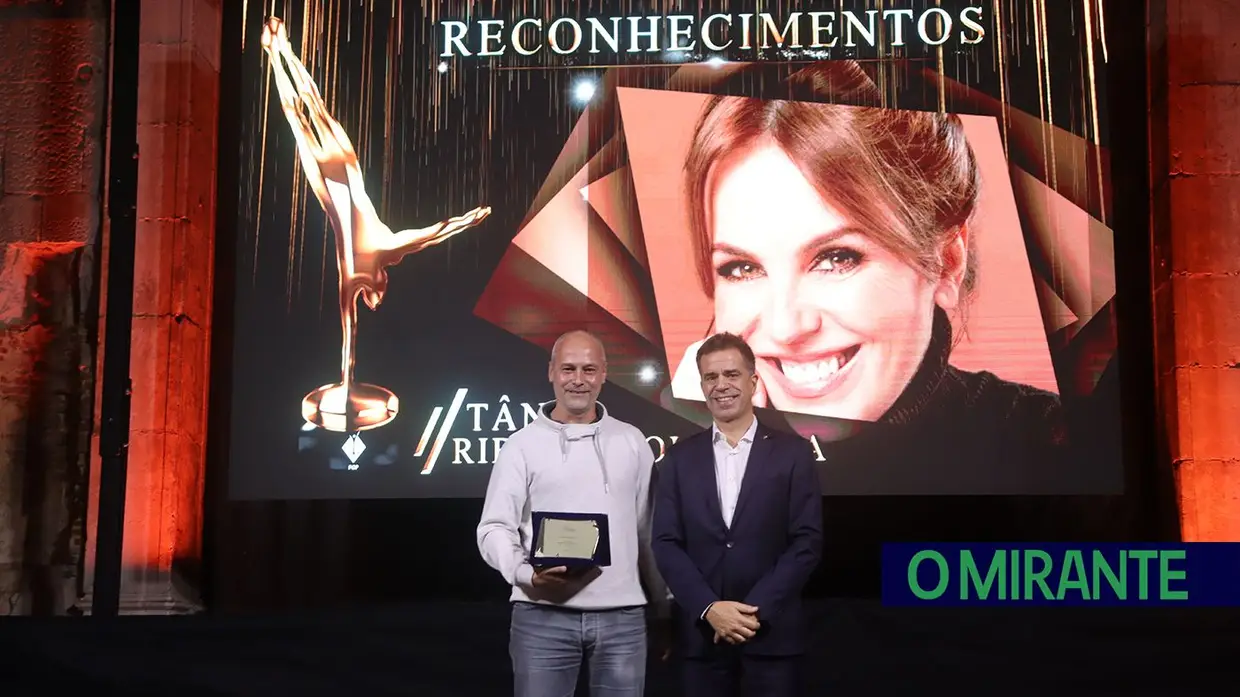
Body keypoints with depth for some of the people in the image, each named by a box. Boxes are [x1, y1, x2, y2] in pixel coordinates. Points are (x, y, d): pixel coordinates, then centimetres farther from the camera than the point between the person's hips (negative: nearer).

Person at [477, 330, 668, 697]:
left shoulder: (632, 442, 10)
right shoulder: (522, 445, 2)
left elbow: (650, 530, 13)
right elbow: (494, 528, -2)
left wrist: (663, 607, 12)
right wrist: (527, 573, -20)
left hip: (622, 616, 2)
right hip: (543, 616, -2)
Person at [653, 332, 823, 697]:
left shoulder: (792, 452, 2)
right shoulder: (680, 458, 7)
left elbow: (807, 542, -3)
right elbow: (666, 543, 1)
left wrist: (755, 609, -12)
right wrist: (709, 608, -11)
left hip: (771, 634, -1)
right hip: (702, 635, 2)